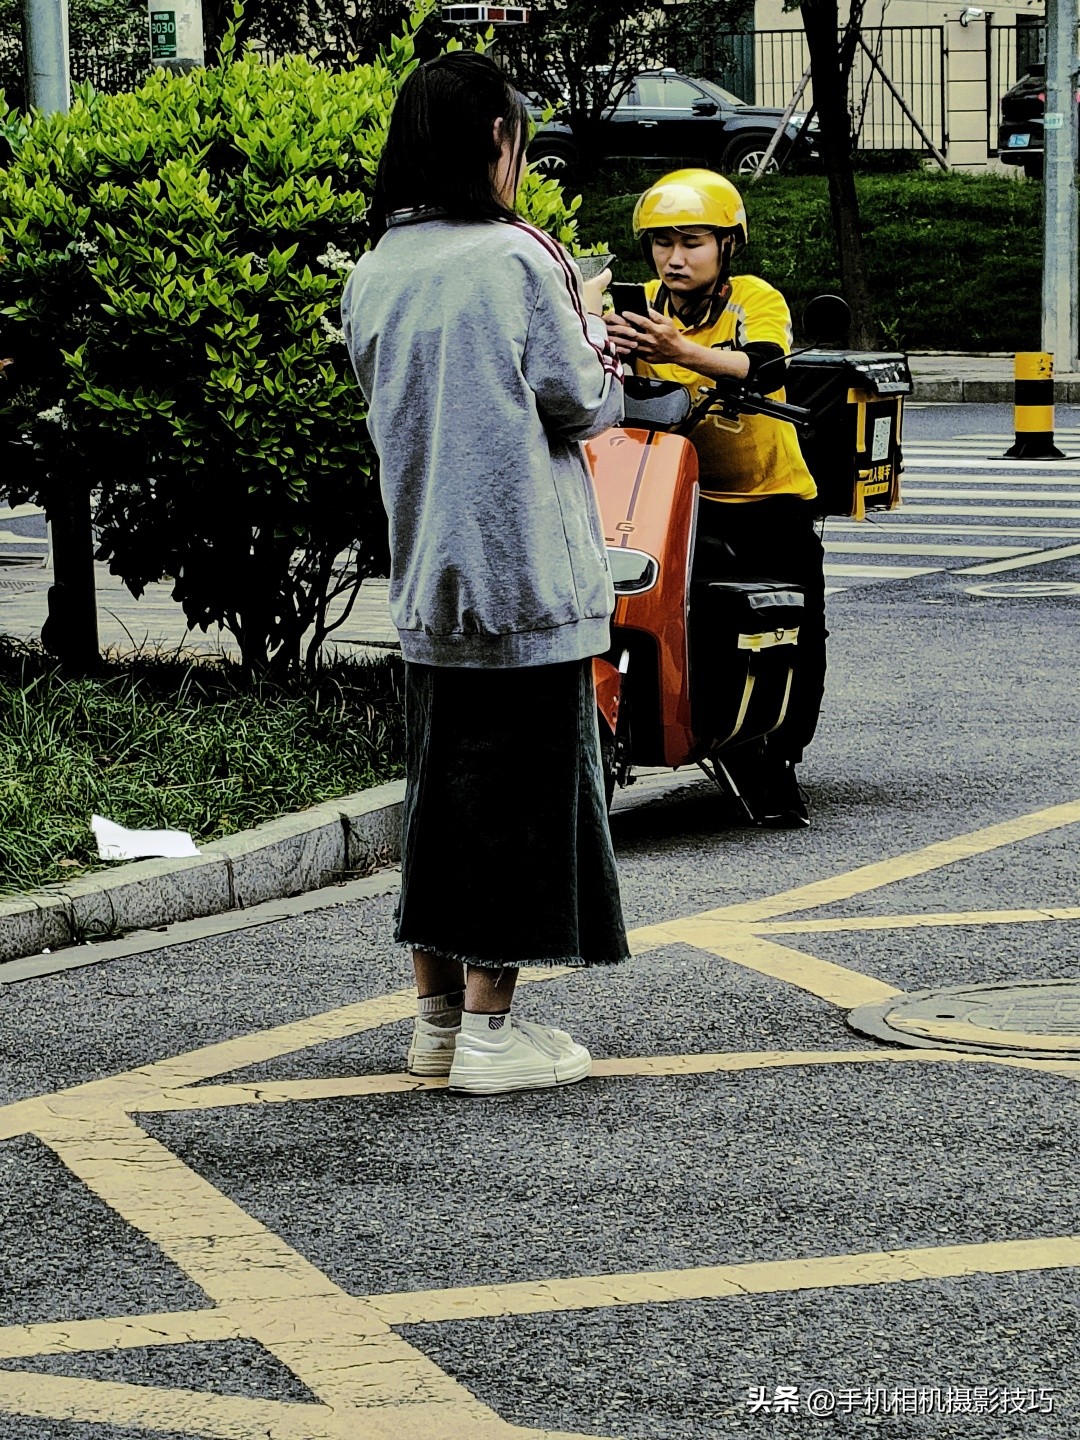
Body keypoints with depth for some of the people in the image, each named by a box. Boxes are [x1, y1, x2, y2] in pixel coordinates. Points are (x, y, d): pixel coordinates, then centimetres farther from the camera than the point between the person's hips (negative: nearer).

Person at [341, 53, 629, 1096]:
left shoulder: (373, 273, 6)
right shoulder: (518, 258, -12)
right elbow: (580, 404, -9)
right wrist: (587, 325, 11)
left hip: (425, 571, 6)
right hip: (528, 572, -6)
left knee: (441, 785, 14)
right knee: (520, 788, 0)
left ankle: (438, 1015, 19)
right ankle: (489, 1032, 0)